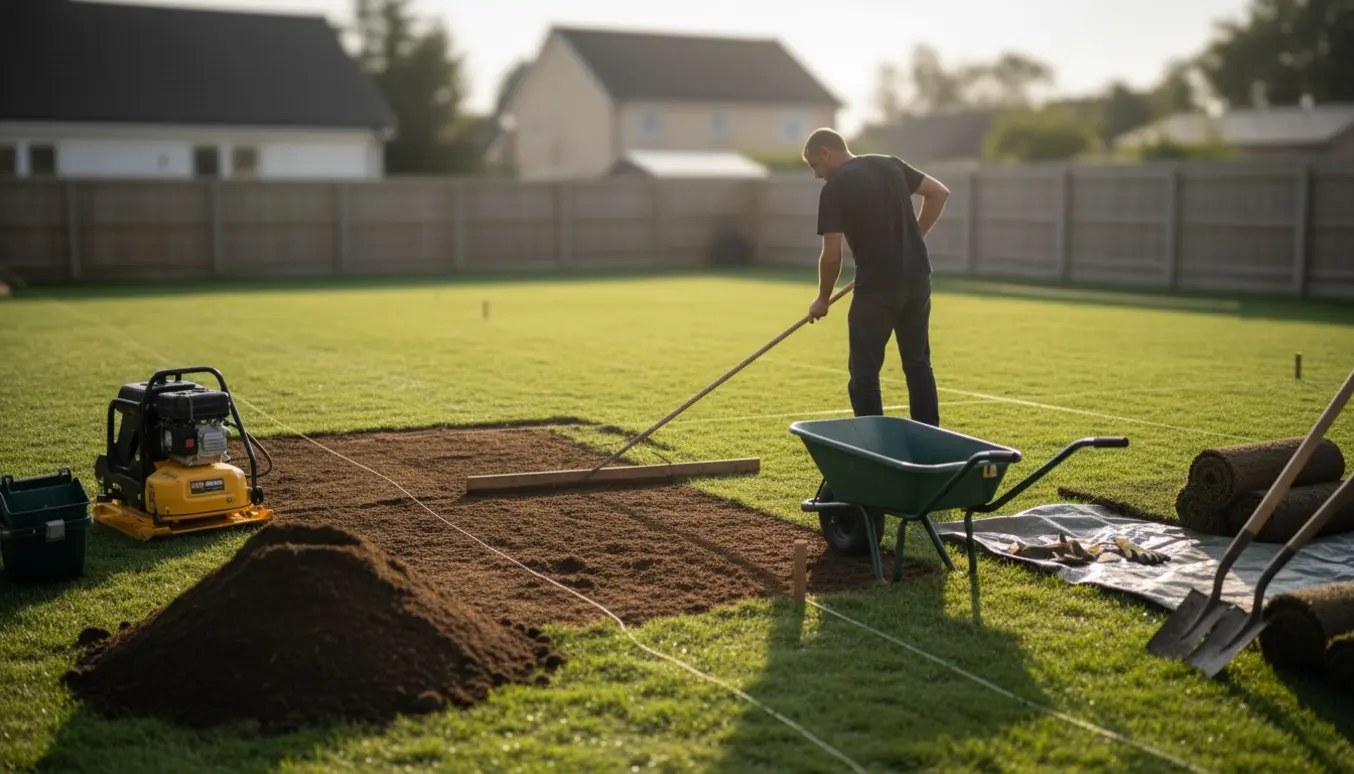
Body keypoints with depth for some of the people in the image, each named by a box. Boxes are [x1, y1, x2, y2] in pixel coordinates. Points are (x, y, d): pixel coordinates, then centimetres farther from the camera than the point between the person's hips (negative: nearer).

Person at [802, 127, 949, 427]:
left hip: (877, 286, -7)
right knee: (918, 365, 17)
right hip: (917, 278, 7)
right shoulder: (890, 165, 10)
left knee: (864, 373, 4)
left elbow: (832, 255, -9)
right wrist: (912, 238, 15)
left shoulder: (834, 189, -8)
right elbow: (939, 193, 12)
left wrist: (823, 299, 5)